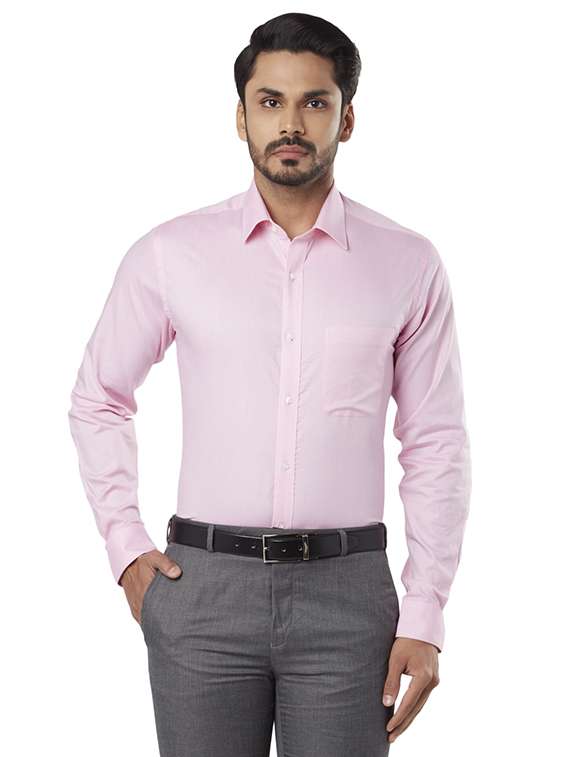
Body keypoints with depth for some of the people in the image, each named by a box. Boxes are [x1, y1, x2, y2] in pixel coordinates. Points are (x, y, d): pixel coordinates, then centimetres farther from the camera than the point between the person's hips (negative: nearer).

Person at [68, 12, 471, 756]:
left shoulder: (408, 264, 0)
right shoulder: (171, 253, 1)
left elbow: (436, 445, 1)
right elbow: (98, 400, 13)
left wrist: (424, 620, -2)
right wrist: (126, 547, 5)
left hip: (346, 592, 0)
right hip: (203, 590, 1)